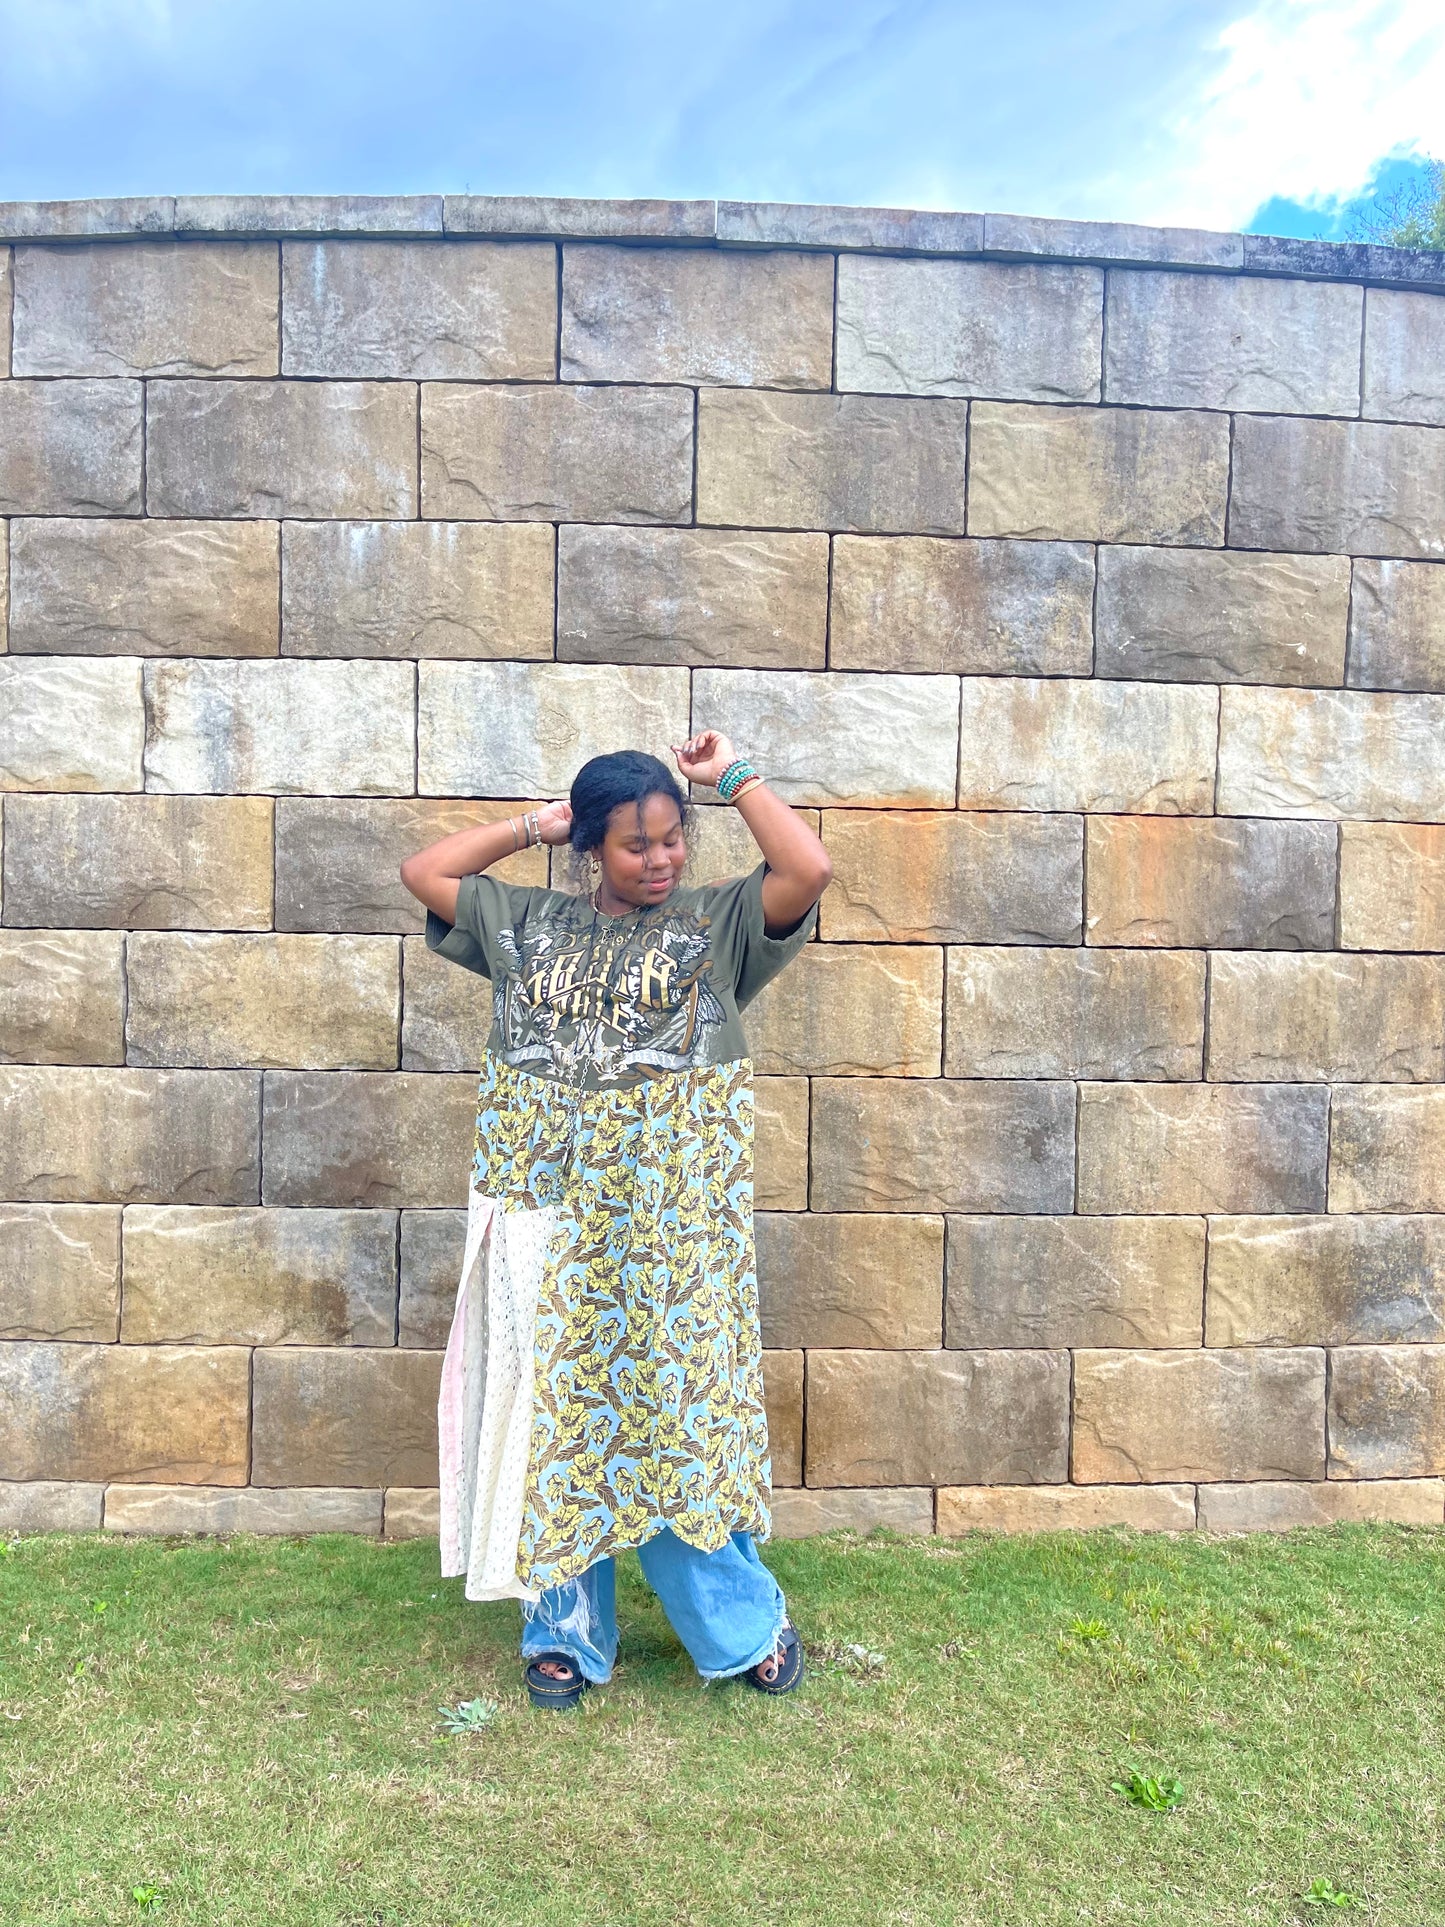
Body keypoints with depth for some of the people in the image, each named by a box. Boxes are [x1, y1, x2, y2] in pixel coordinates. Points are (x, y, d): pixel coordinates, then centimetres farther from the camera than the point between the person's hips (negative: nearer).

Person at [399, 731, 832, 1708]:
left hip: (671, 1220, -3)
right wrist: (535, 823, 10)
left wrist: (734, 776, -3)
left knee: (678, 1406, 4)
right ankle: (566, 1633, 28)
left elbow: (810, 869, -14)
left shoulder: (718, 922, 1)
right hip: (550, 1212, 3)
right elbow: (424, 871, 13)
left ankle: (749, 1621, 25)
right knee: (556, 1409, 10)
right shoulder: (529, 922, 10)